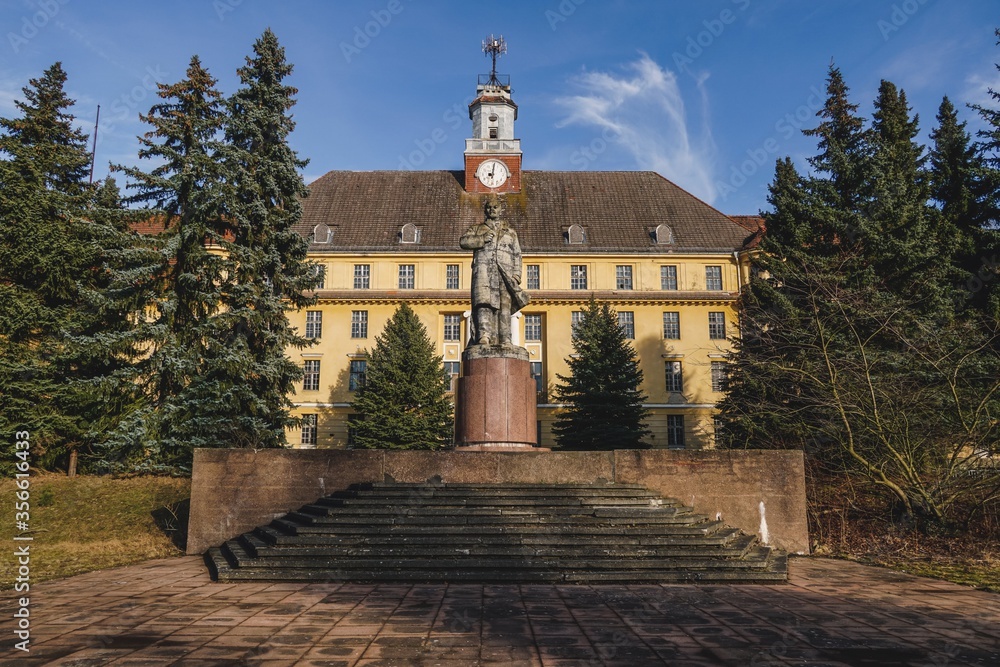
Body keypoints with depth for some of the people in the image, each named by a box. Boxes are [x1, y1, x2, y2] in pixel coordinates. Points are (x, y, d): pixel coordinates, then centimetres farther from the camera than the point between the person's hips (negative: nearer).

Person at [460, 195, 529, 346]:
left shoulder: (510, 232, 26)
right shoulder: (477, 228, 22)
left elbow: (517, 255, 18)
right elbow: (463, 241, 6)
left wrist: (516, 274, 3)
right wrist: (482, 239, -7)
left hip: (505, 271, 2)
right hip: (483, 267, -2)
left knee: (505, 305, -8)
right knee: (484, 300, -22)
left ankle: (505, 340, -11)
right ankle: (484, 335, -33)